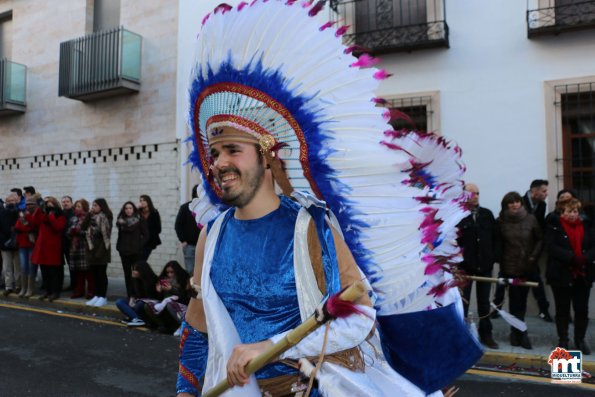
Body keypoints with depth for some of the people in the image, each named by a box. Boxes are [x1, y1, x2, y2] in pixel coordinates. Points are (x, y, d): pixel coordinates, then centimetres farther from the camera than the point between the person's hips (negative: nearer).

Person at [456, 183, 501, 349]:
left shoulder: (487, 214, 6)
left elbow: (496, 237, 10)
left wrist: (495, 256, 0)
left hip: (485, 265, 4)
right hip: (465, 266, -4)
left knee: (484, 301, 15)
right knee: (463, 301, 4)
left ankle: (486, 334, 28)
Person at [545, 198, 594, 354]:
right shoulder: (554, 226, -3)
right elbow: (551, 247, -15)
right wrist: (572, 257, -24)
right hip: (562, 275, -3)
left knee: (582, 309, 8)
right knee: (562, 309, 7)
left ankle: (580, 340, 25)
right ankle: (563, 340, 20)